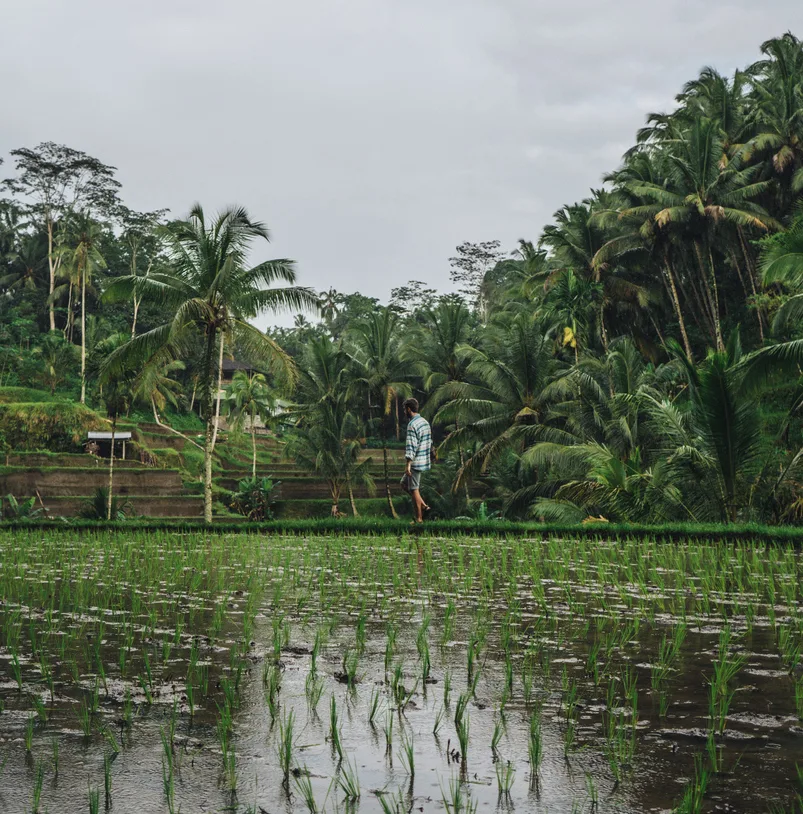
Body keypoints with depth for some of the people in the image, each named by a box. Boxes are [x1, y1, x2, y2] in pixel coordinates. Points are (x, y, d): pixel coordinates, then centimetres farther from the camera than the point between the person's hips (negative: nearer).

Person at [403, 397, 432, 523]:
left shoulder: (412, 425, -18)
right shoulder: (425, 422, 11)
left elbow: (411, 446, -22)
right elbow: (430, 442, 17)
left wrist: (408, 464, -21)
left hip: (416, 462, -9)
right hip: (425, 460, 9)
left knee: (414, 489, 0)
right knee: (407, 484, 21)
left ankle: (419, 518, 4)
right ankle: (423, 505, 10)